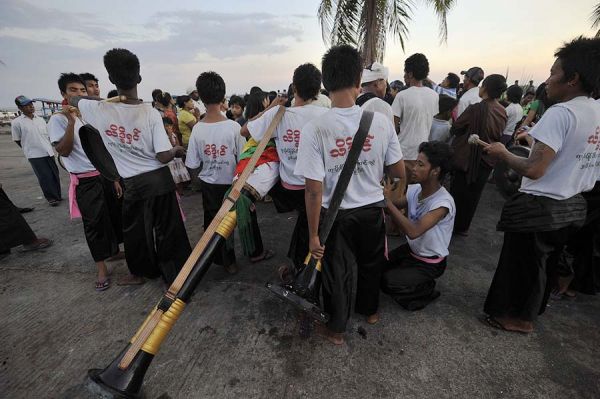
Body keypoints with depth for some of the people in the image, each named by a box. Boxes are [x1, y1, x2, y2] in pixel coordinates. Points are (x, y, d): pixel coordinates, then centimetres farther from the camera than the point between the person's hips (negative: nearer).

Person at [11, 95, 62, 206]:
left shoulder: (40, 119, 8)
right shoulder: (16, 122, -5)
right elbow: (17, 140, 2)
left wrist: (48, 148, 12)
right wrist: (29, 149, 8)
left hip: (49, 152, 4)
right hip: (35, 155, -4)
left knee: (55, 175, 8)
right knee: (45, 178, -2)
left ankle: (57, 195, 21)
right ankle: (51, 198, 9)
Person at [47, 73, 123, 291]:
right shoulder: (58, 119, -6)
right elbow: (63, 151, -18)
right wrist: (71, 121, -24)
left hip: (106, 176, 5)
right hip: (85, 182, -5)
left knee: (115, 215, 13)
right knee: (94, 224, 0)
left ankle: (114, 250, 36)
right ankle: (101, 269, 13)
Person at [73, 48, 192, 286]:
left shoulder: (99, 110, -7)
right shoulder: (150, 113, -14)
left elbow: (73, 100, 19)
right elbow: (164, 157, -17)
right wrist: (177, 151, 4)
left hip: (133, 184, 2)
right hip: (159, 179, -1)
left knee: (134, 229, 21)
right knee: (168, 229, 8)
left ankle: (140, 272, 40)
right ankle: (177, 273, 22)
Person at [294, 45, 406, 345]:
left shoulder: (314, 128, -20)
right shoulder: (381, 121, -12)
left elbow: (314, 190, -20)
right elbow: (399, 172, -4)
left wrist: (313, 234, -10)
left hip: (337, 214, -2)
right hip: (373, 209, 3)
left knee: (337, 272, 18)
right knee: (371, 263, 27)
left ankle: (336, 329, 40)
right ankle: (370, 310, 53)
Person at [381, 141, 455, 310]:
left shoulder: (443, 202, -30)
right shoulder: (414, 189, -10)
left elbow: (413, 232, -40)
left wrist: (389, 201, -39)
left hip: (430, 263, -6)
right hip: (410, 250, 7)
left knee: (387, 281, -19)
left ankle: (427, 290, 8)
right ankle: (418, 285, 18)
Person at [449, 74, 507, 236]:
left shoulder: (476, 109, -20)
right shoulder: (503, 112, -1)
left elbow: (455, 128, -10)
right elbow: (498, 135, 9)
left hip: (467, 158, -5)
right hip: (487, 160, 5)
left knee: (459, 192, 8)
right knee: (474, 194, 14)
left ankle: (453, 224, 19)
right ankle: (463, 226, 26)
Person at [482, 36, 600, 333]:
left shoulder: (560, 113, -21)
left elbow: (534, 170, -29)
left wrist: (502, 153, -14)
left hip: (539, 207, -8)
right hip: (574, 206, 9)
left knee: (522, 264, 11)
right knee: (545, 263, 24)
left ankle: (516, 316, 29)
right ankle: (533, 309, 45)